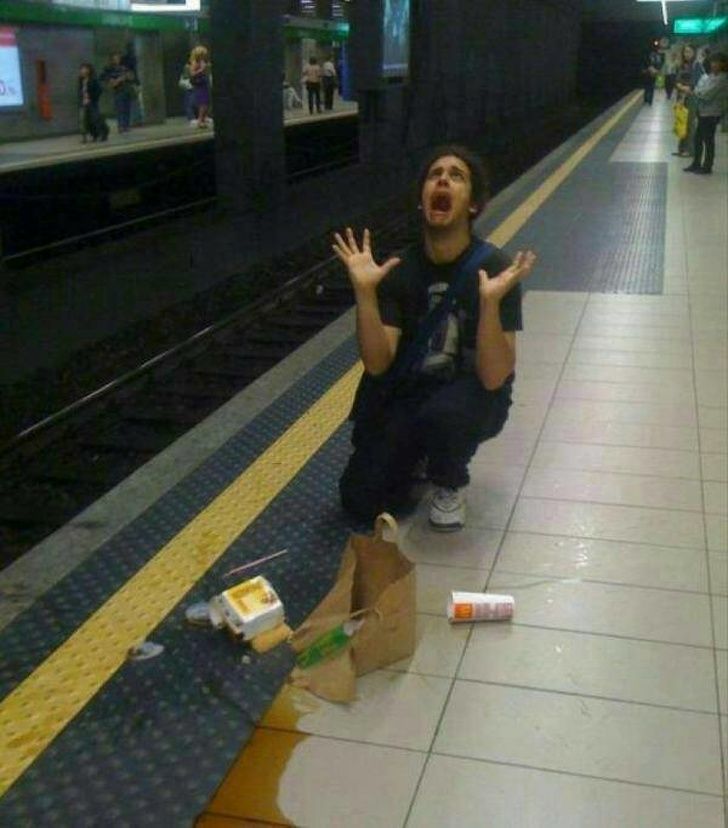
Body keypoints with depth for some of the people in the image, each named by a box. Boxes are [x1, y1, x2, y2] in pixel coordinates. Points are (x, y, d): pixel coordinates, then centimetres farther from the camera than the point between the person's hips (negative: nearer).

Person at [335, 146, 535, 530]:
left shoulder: (495, 268, -19)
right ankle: (416, 454, 21)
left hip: (472, 397, -3)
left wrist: (491, 301, -41)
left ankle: (449, 485, -4)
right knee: (361, 501, -11)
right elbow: (377, 364, -17)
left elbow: (493, 378, -27)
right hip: (407, 395, 3)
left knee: (444, 412, -38)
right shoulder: (400, 269, -9)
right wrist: (365, 291, -30)